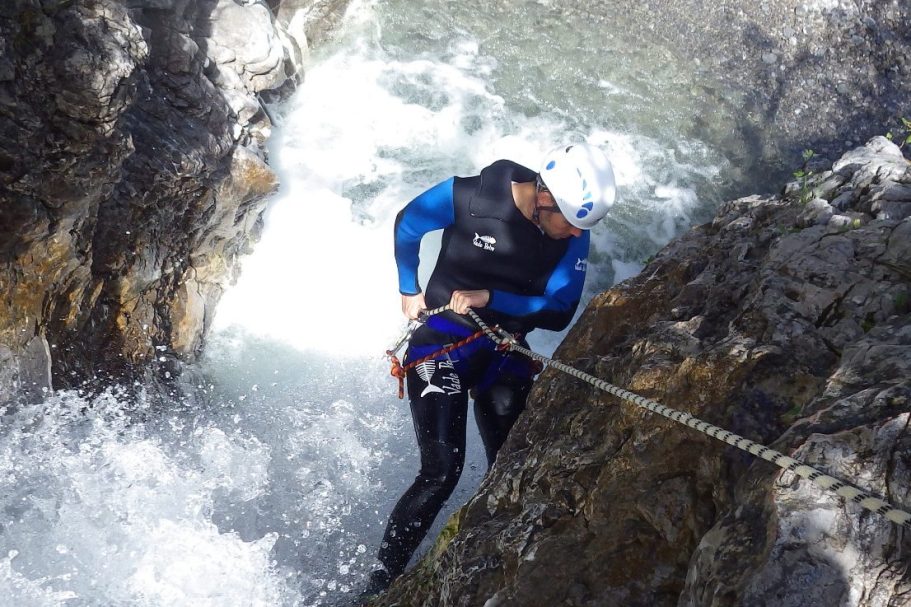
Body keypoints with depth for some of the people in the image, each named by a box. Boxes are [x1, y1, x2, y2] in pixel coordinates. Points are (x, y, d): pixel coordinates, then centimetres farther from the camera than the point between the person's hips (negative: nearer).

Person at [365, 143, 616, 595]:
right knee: (441, 473, -13)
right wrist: (409, 292, 5)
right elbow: (407, 225, -1)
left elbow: (558, 312, -12)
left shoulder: (574, 234, -11)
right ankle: (377, 587, 2)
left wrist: (487, 298, -23)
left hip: (505, 354, 4)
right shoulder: (467, 197, -20)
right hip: (442, 341, -4)